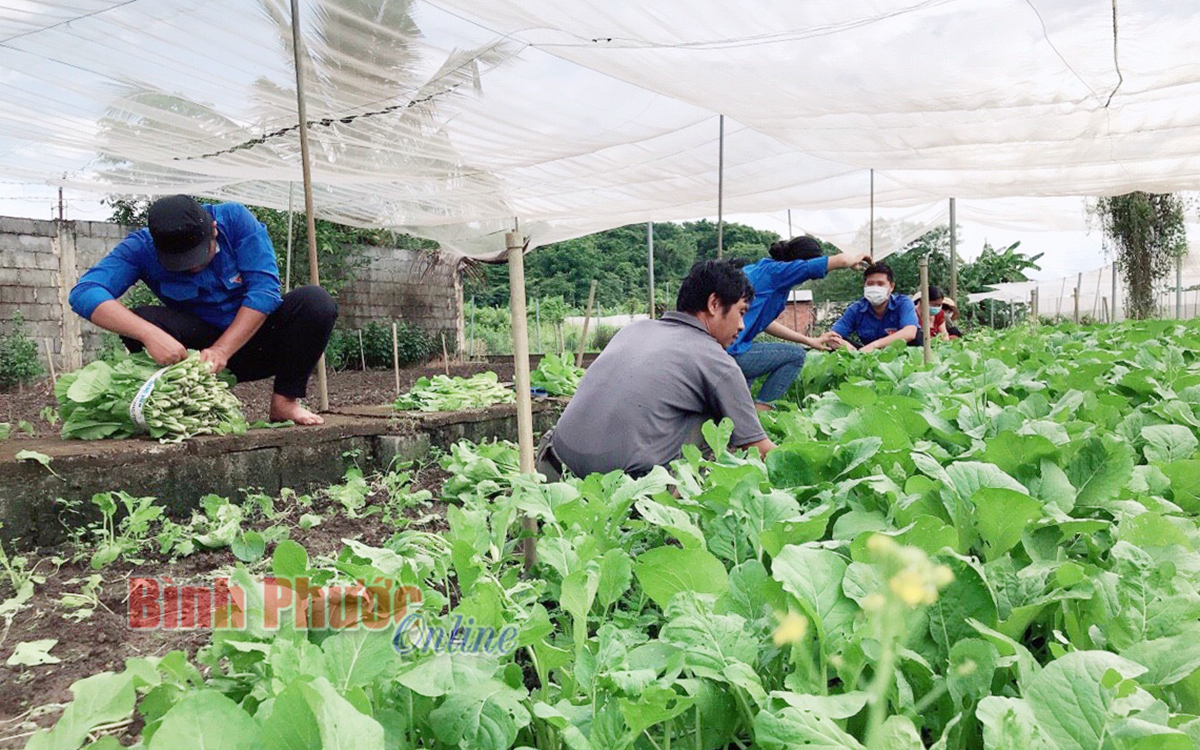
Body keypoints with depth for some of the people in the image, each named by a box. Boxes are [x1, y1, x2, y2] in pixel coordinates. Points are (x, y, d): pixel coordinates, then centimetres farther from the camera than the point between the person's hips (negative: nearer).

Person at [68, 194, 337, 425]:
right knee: (142, 320, -27)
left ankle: (285, 401, -15)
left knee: (316, 301, -26)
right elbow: (84, 293, -25)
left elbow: (264, 289, -22)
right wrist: (150, 334, -43)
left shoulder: (235, 219, -15)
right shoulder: (141, 248, -13)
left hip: (256, 338, 0)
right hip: (195, 347, 0)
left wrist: (222, 350, -30)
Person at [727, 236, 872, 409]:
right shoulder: (777, 270, -8)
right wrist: (857, 258, 18)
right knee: (796, 356, 3)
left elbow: (764, 322, 27)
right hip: (729, 352, -9)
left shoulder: (760, 268, 18)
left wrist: (810, 341, 30)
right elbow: (841, 260, -7)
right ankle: (760, 411, 1)